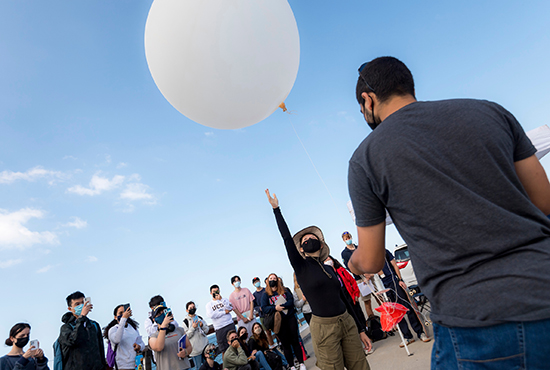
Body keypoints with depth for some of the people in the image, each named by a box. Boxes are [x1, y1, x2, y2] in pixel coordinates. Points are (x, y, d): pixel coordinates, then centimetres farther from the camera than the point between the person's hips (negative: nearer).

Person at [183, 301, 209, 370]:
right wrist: (193, 327, -22)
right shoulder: (185, 321, -8)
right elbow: (187, 336, -12)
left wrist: (202, 325, -10)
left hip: (205, 346, 5)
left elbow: (206, 330, 9)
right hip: (195, 349, -5)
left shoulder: (199, 318, 7)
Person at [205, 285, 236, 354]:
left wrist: (221, 299, -15)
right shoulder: (209, 304, 7)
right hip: (219, 328, 0)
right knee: (223, 349, 3)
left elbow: (230, 308, -8)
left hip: (230, 325, 1)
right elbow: (211, 315, -10)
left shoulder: (225, 300, 10)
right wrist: (224, 312, -7)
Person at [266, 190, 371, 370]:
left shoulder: (330, 269, 12)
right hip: (324, 327, -5)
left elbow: (342, 299, 16)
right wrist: (276, 208, -13)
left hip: (347, 322, 5)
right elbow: (287, 238, -13)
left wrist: (360, 330, 16)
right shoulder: (301, 267, -2)